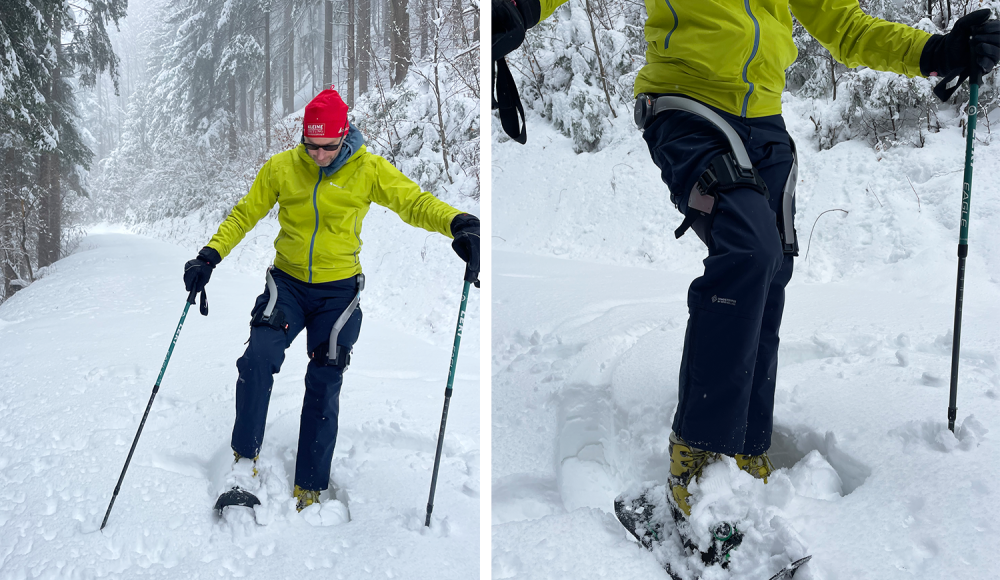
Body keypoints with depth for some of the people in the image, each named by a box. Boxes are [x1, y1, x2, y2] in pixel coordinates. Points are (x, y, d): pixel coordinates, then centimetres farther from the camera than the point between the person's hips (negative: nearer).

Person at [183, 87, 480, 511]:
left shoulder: (369, 170, -9)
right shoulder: (281, 168, -4)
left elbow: (416, 203, -16)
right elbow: (245, 214, 5)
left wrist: (459, 224, -35)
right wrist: (210, 255, -7)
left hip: (338, 291, -1)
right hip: (287, 283, 1)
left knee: (323, 385, 3)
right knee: (258, 357, -22)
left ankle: (309, 489, 16)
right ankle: (246, 458, -4)